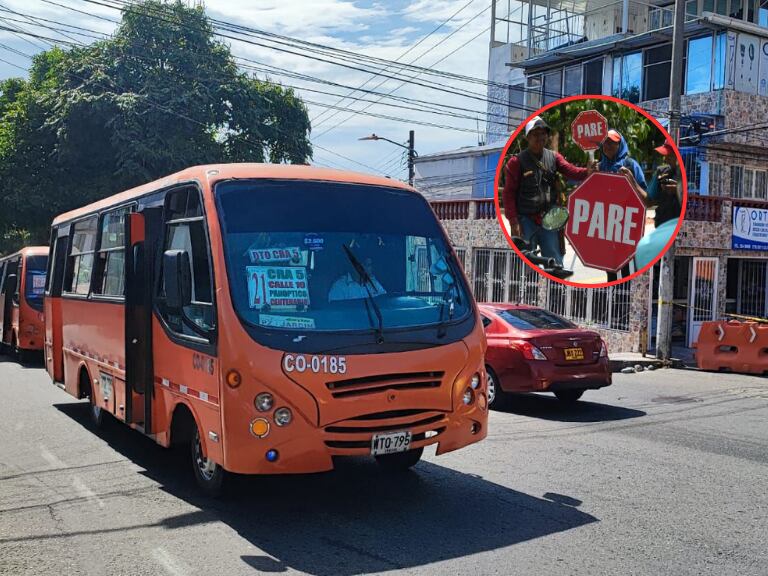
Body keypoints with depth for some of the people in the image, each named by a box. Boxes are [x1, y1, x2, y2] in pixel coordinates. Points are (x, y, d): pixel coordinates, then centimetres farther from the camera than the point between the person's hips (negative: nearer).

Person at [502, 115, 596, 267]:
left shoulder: (554, 157, 8)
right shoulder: (517, 161, -3)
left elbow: (570, 171, -7)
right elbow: (509, 193, -5)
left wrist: (587, 172, -29)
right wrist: (513, 221, -12)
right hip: (526, 220, -3)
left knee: (556, 264, 5)